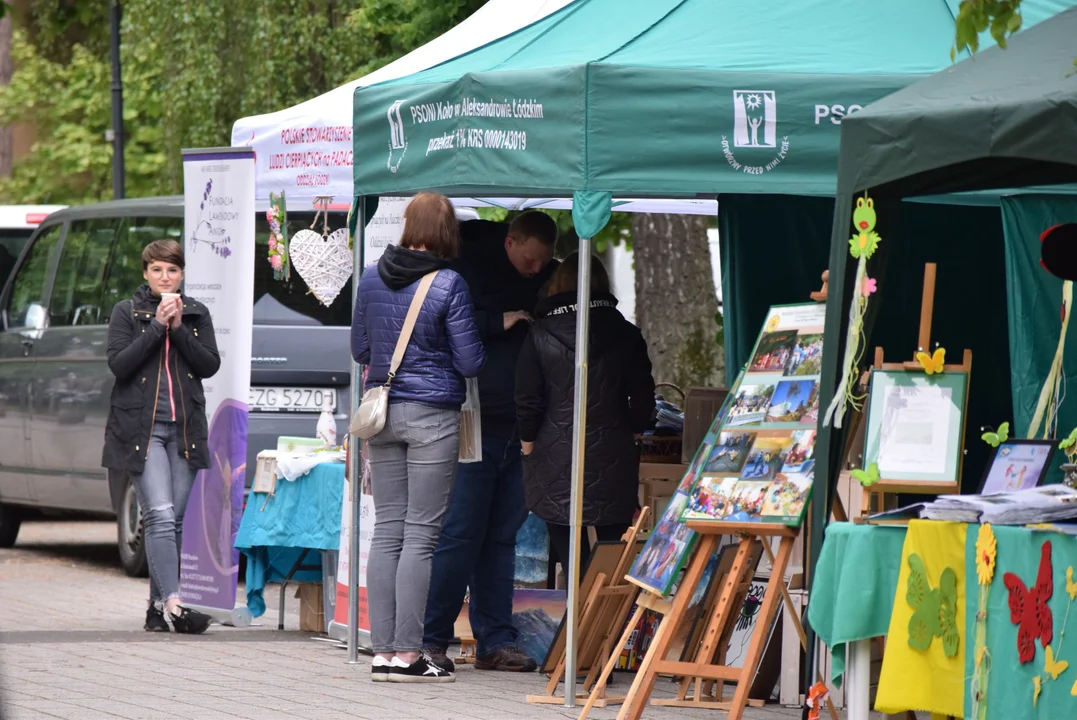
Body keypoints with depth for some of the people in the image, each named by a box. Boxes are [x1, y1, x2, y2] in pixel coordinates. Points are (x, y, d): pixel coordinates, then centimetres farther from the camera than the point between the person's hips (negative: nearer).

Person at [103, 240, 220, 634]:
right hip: (142, 426, -4)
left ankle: (158, 604, 12)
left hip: (185, 427, 4)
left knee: (173, 521, 4)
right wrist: (157, 325, -13)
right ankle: (172, 603, -23)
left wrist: (178, 328, -10)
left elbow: (210, 365, 1)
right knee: (161, 516, -16)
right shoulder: (127, 312, 4)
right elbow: (118, 364, -8)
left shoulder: (196, 314, 12)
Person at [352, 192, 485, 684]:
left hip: (383, 411, 5)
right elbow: (470, 362, -9)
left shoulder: (372, 279, 4)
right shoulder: (449, 285, -11)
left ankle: (383, 651, 7)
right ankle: (407, 654, -4)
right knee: (421, 534, -2)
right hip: (433, 413, -5)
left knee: (387, 531, 8)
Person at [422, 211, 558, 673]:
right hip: (474, 426, -5)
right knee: (460, 535, -7)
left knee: (502, 539, 7)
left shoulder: (550, 279, 12)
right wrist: (498, 323, -16)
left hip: (521, 433, 5)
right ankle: (431, 638, -2)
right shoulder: (469, 268, -3)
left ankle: (495, 642, 10)